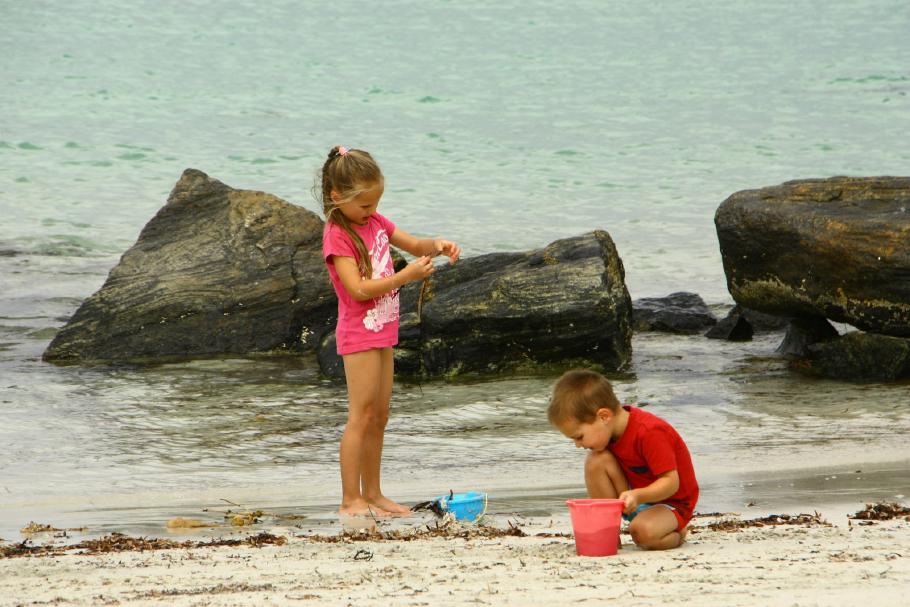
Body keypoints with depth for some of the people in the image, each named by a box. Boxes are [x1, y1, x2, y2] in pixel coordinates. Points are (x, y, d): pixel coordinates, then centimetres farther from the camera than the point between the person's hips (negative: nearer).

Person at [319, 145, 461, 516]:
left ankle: (372, 494, 18)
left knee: (379, 417, 11)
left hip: (382, 332, 9)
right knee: (361, 416, -10)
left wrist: (436, 246, -4)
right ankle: (350, 500, -8)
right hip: (359, 335, -9)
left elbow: (413, 245, 19)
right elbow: (359, 288, -23)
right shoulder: (337, 236, -15)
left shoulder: (374, 221, 10)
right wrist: (406, 276, -26)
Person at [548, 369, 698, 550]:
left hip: (672, 502, -7)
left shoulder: (650, 433, -29)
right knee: (596, 460, -18)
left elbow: (671, 482, -28)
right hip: (635, 499, 7)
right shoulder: (608, 430, -5)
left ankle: (676, 533, -2)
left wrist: (637, 496, -42)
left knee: (643, 532, -39)